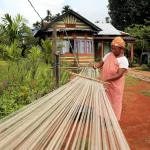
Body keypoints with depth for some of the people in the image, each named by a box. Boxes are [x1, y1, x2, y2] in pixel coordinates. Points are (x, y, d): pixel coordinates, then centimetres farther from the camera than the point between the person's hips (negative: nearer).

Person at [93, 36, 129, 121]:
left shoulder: (123, 60, -16)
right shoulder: (109, 55, 3)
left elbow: (119, 75, -23)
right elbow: (101, 63, 9)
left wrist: (106, 79, -29)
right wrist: (96, 65, -16)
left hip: (115, 86, -5)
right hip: (105, 84, 6)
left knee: (114, 103, 8)